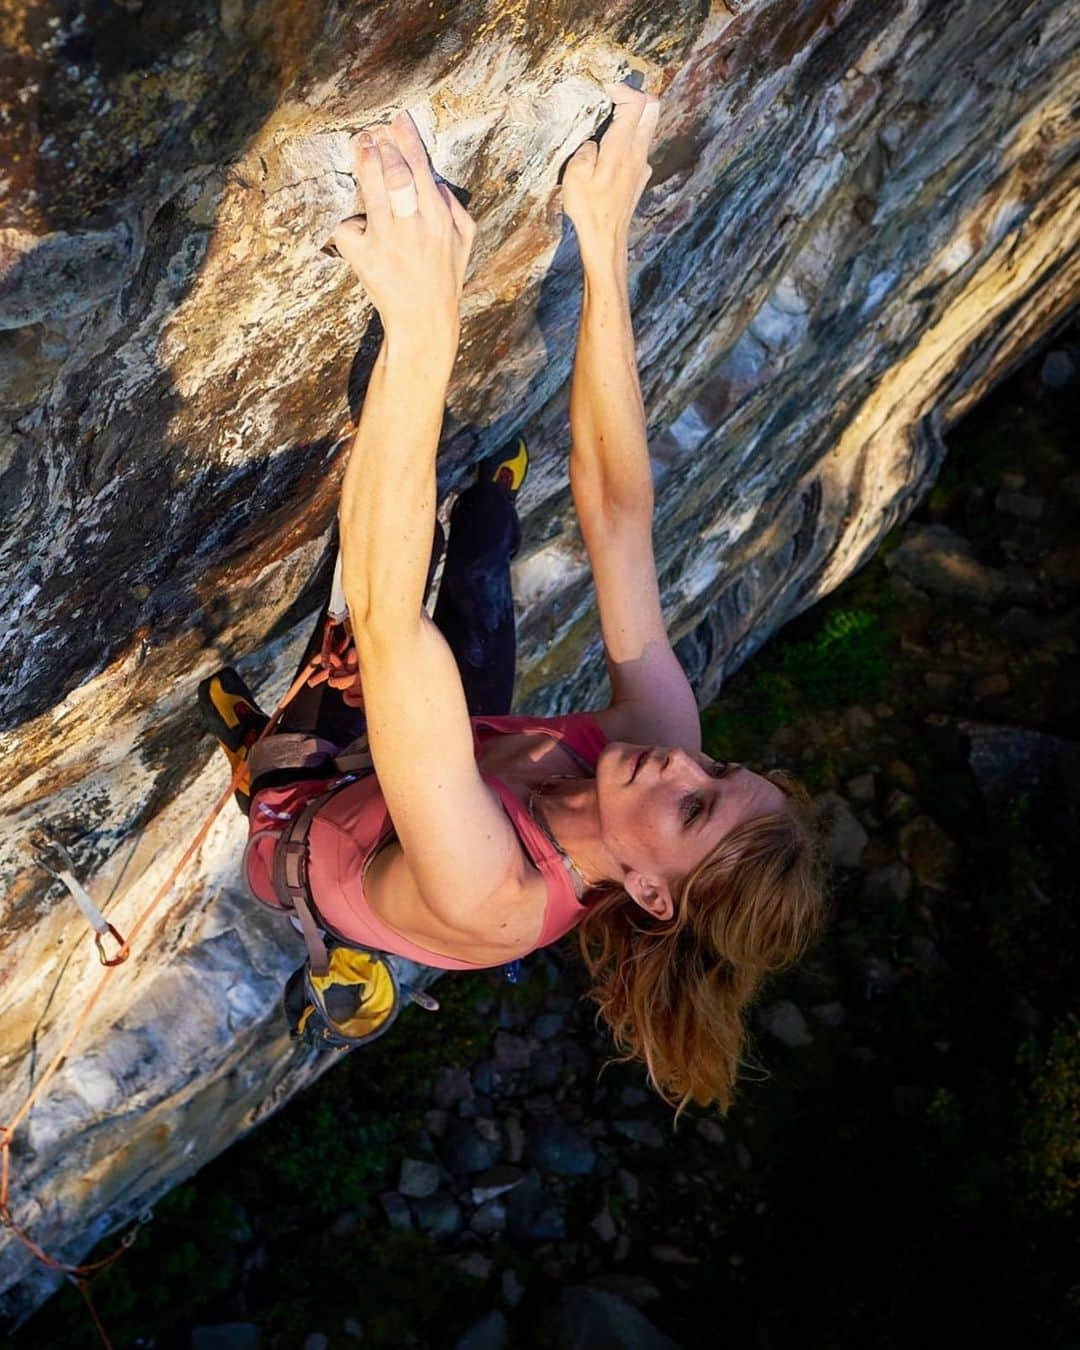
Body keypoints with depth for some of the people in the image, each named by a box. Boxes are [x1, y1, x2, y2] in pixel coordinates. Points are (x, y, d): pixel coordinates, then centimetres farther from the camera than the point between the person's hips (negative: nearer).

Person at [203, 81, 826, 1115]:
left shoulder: (492, 900, -46)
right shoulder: (659, 738, -29)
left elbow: (386, 617, -60)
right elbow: (617, 515, -30)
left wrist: (422, 333, -68)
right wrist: (605, 251, -37)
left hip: (293, 815, -4)